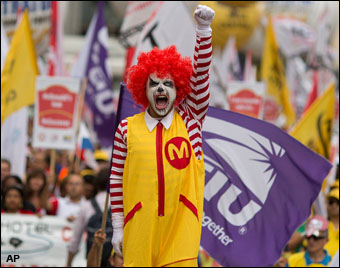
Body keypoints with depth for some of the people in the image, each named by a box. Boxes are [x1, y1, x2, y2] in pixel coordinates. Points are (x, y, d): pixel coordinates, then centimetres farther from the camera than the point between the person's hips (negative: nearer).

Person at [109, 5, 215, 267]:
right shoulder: (127, 129, 3)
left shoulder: (190, 121, 5)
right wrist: (117, 226, 5)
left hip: (181, 231, 0)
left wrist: (203, 28, -14)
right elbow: (116, 178, 7)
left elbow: (201, 75, -5)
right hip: (139, 232, 0)